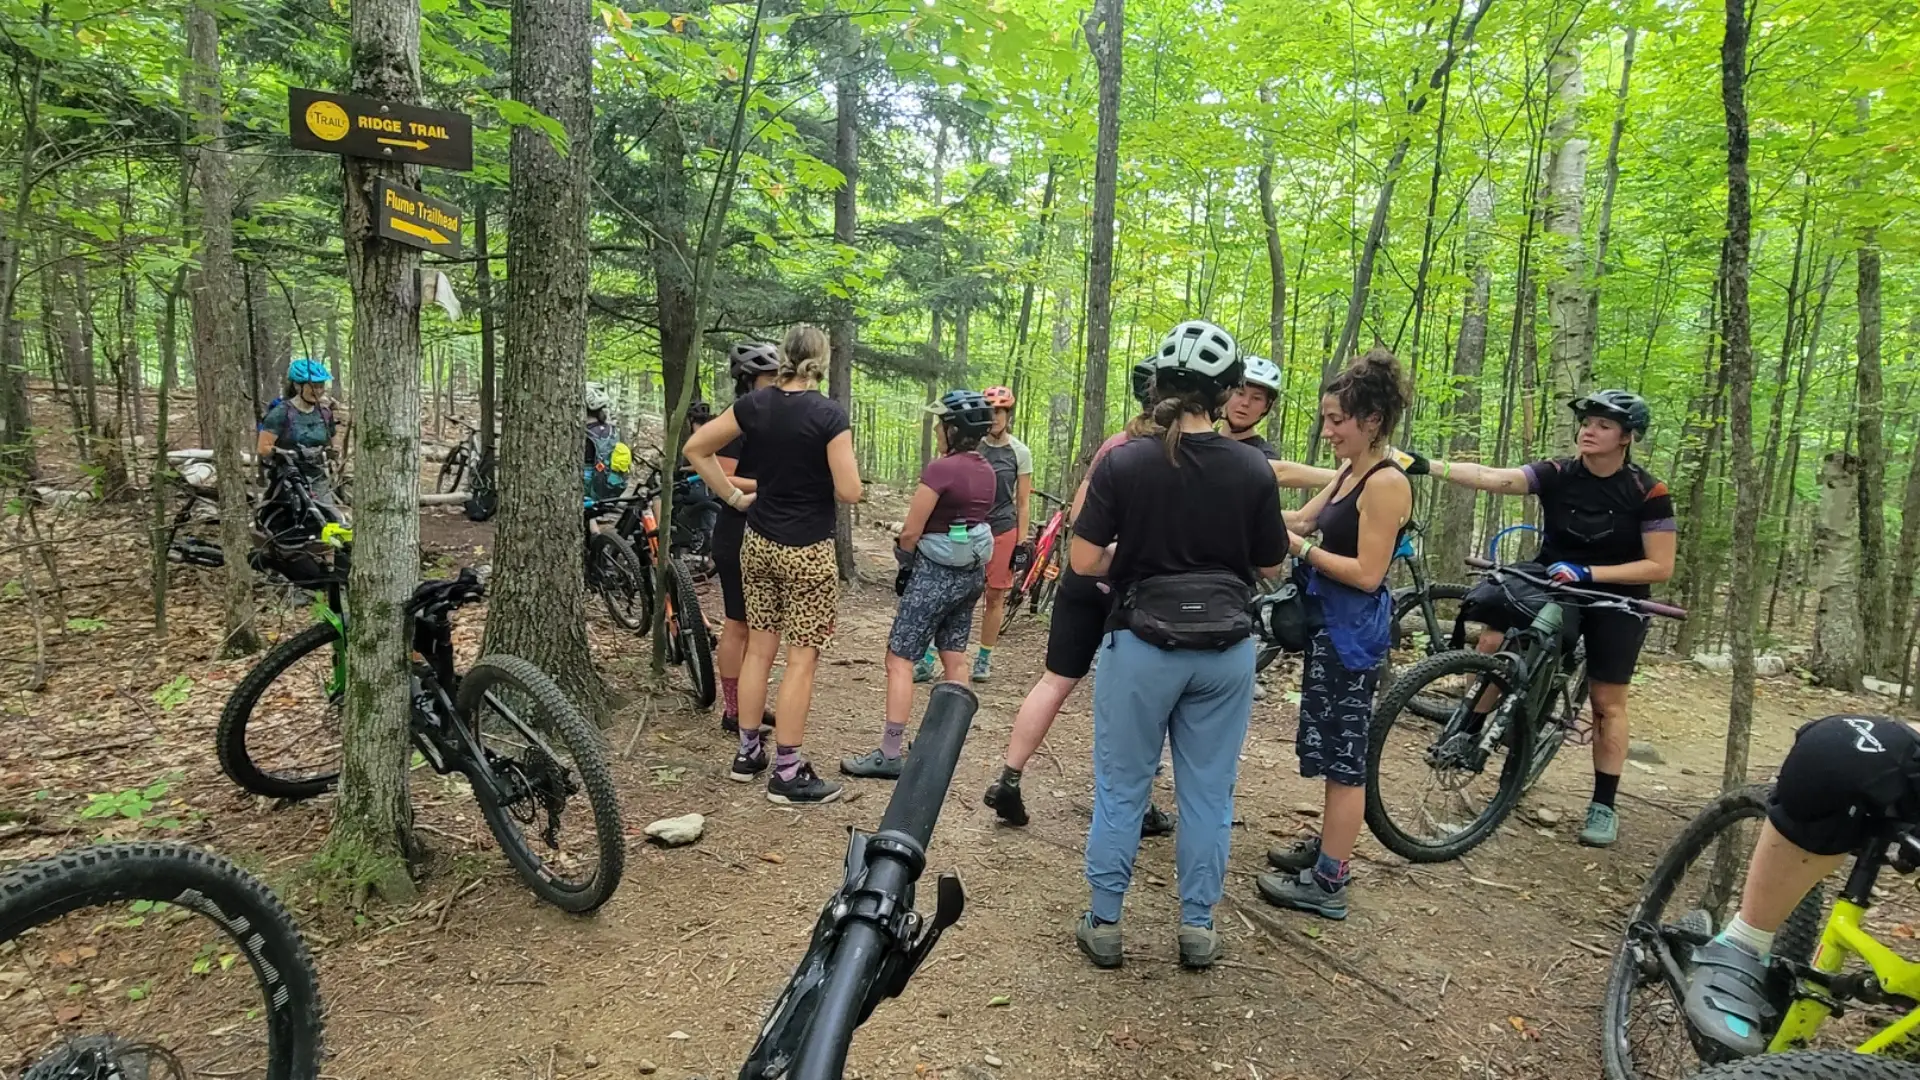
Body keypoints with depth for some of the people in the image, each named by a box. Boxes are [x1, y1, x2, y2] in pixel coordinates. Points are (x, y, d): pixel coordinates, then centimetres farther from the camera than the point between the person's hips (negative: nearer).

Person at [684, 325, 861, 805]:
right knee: (802, 658, 2)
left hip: (758, 543, 6)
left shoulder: (754, 404, 0)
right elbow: (849, 493, -18)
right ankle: (787, 772, 9)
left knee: (759, 648, 16)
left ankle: (747, 751, 27)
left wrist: (733, 496, 8)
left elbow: (695, 448, 4)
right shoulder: (829, 414, -15)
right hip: (808, 550, -5)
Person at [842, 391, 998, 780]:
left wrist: (903, 559, 5)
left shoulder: (940, 469, -18)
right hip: (973, 570, 8)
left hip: (936, 572, -8)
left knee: (899, 659, -3)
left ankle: (890, 754, -2)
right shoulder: (986, 471, 6)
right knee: (955, 658, 15)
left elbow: (910, 532, -16)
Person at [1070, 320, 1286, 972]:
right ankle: (1198, 928, 25)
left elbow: (1084, 561, -10)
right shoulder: (1253, 470, -5)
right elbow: (1271, 566, 4)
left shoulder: (1124, 461, -11)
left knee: (1121, 788, 12)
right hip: (1226, 649, 2)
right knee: (1209, 791, 14)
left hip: (1143, 644, -1)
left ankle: (1104, 924, 21)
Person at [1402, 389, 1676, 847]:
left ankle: (1603, 805, 17)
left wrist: (1588, 573, -26)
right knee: (1493, 638, -22)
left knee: (1607, 701, 3)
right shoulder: (1558, 474, -11)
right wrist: (1428, 466, -41)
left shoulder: (1647, 493, -15)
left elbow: (1660, 567, -14)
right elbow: (1493, 478, -26)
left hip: (1615, 599, -2)